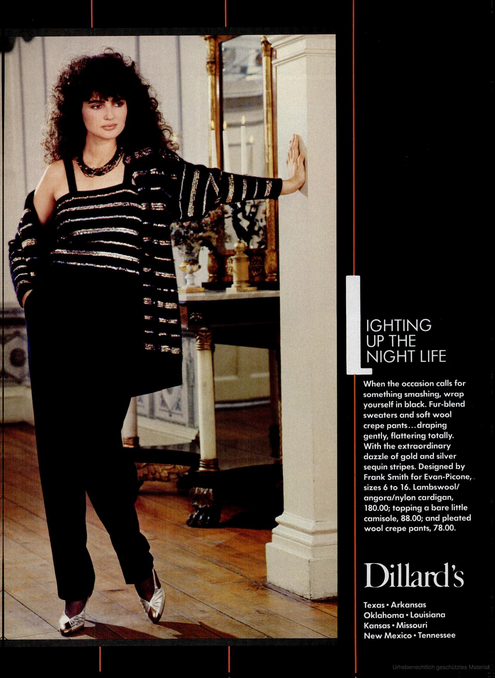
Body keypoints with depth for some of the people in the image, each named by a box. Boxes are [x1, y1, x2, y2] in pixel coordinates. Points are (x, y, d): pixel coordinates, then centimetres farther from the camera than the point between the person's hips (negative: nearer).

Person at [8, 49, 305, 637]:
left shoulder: (149, 165, 7)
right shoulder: (59, 172, 11)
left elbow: (203, 184, -3)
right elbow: (24, 240, 20)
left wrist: (283, 184, -10)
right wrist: (30, 293, 8)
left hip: (115, 321, -2)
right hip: (56, 322, 2)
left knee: (98, 445, -8)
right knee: (57, 451, 2)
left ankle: (138, 563, 16)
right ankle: (75, 588, 13)